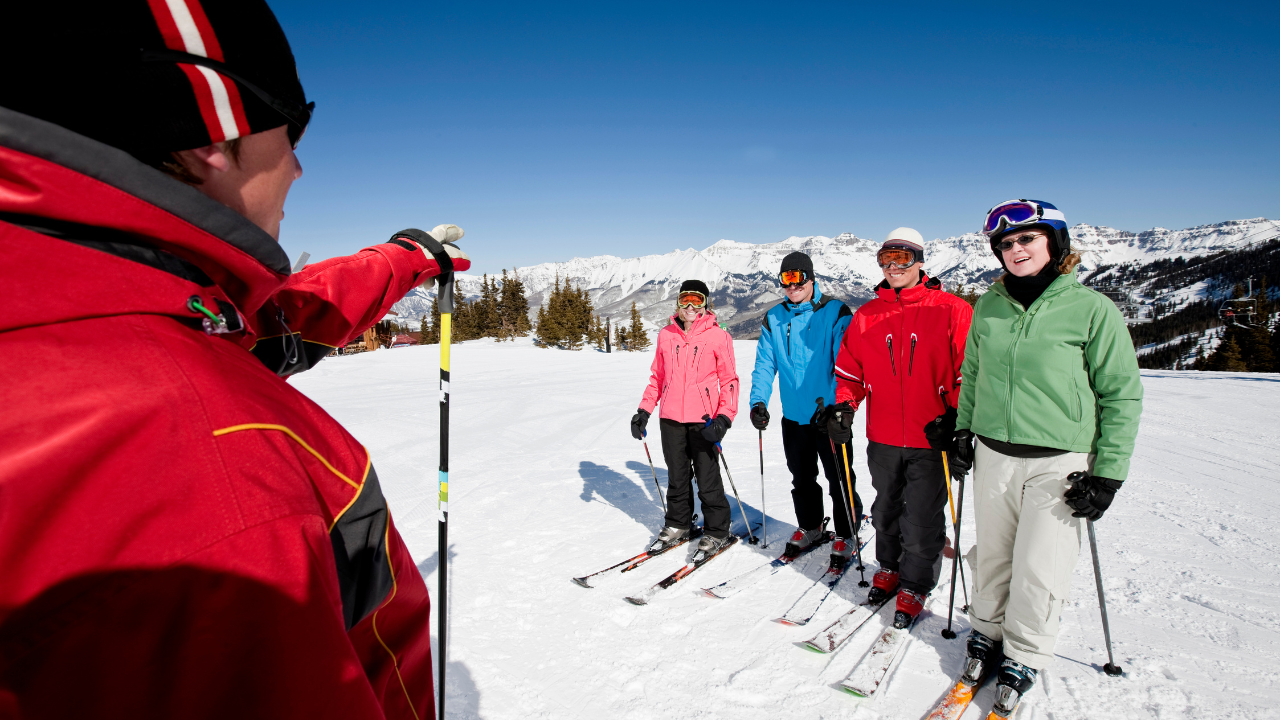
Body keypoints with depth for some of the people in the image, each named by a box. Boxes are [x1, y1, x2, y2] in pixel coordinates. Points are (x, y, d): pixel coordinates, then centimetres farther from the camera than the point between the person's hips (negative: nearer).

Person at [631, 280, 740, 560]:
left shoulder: (718, 336, -4)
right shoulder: (666, 335, 7)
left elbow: (729, 380, -3)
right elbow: (657, 377, 14)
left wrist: (724, 418, -15)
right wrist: (644, 410, 7)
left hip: (703, 420, -4)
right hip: (671, 419, 4)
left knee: (708, 479, 3)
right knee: (677, 477, 15)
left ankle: (716, 532, 20)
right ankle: (678, 524, 33)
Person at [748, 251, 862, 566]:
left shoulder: (836, 312, -9)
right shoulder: (773, 318, 4)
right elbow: (764, 365, 5)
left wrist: (840, 403, -27)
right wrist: (758, 401, -9)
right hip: (794, 415, 4)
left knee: (839, 480, 6)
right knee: (802, 478, 18)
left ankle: (845, 534, 26)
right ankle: (809, 527, 38)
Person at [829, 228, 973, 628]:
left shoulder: (952, 310, -5)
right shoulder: (866, 316, 6)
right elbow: (849, 369, 12)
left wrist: (957, 419, -14)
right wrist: (844, 405, -3)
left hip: (932, 440, -3)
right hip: (883, 439, 4)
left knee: (922, 521, 5)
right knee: (886, 510, 19)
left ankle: (915, 585, 26)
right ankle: (890, 567, 41)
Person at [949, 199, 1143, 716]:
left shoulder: (1092, 309, -7)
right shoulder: (988, 307, 4)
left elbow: (1122, 396, -4)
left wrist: (1108, 473, -7)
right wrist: (963, 426, 11)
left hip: (1059, 461, -3)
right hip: (994, 454, 3)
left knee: (1039, 568, 1)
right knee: (992, 556, 14)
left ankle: (1024, 657, 24)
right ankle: (987, 633, 35)